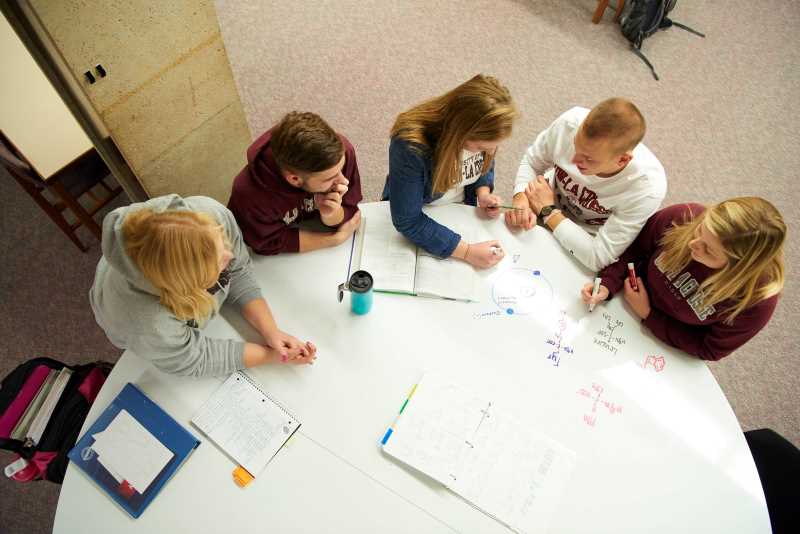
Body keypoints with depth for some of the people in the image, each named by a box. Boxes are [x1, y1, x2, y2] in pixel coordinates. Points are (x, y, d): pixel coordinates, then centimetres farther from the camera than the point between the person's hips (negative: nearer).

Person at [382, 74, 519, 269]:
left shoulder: (481, 134, -19)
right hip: (422, 215, -4)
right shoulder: (409, 146, -35)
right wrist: (466, 251, -35)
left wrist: (483, 192, -16)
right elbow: (408, 221, -31)